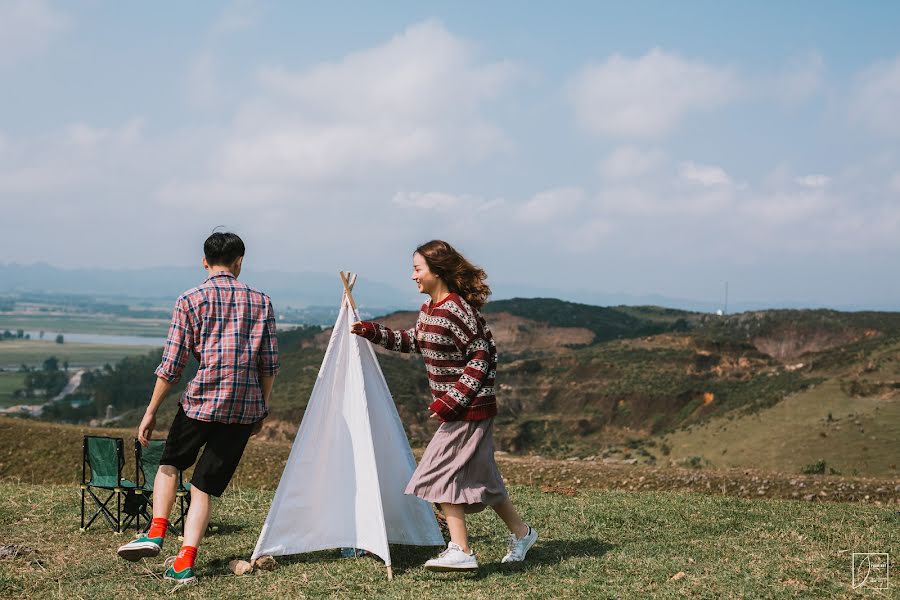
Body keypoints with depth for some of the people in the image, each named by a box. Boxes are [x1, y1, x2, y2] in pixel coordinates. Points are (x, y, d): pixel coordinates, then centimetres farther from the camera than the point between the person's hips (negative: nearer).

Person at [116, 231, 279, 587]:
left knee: (169, 463, 23)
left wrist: (151, 412, 3)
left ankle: (156, 533, 7)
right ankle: (184, 563, -1)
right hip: (246, 407, 2)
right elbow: (270, 364, 6)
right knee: (205, 486, 8)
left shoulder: (191, 301, 0)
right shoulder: (260, 301, 8)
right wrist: (262, 408, 18)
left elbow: (171, 365, -3)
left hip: (201, 401, -2)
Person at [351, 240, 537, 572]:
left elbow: (481, 359, -21)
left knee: (441, 472, -10)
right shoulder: (429, 309, 10)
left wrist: (452, 400, -22)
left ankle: (461, 551, -9)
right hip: (458, 407, 10)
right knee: (478, 475, 16)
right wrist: (373, 332, 17)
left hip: (469, 407, -10)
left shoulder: (457, 310, -20)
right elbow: (413, 341, 27)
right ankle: (521, 532, 31)